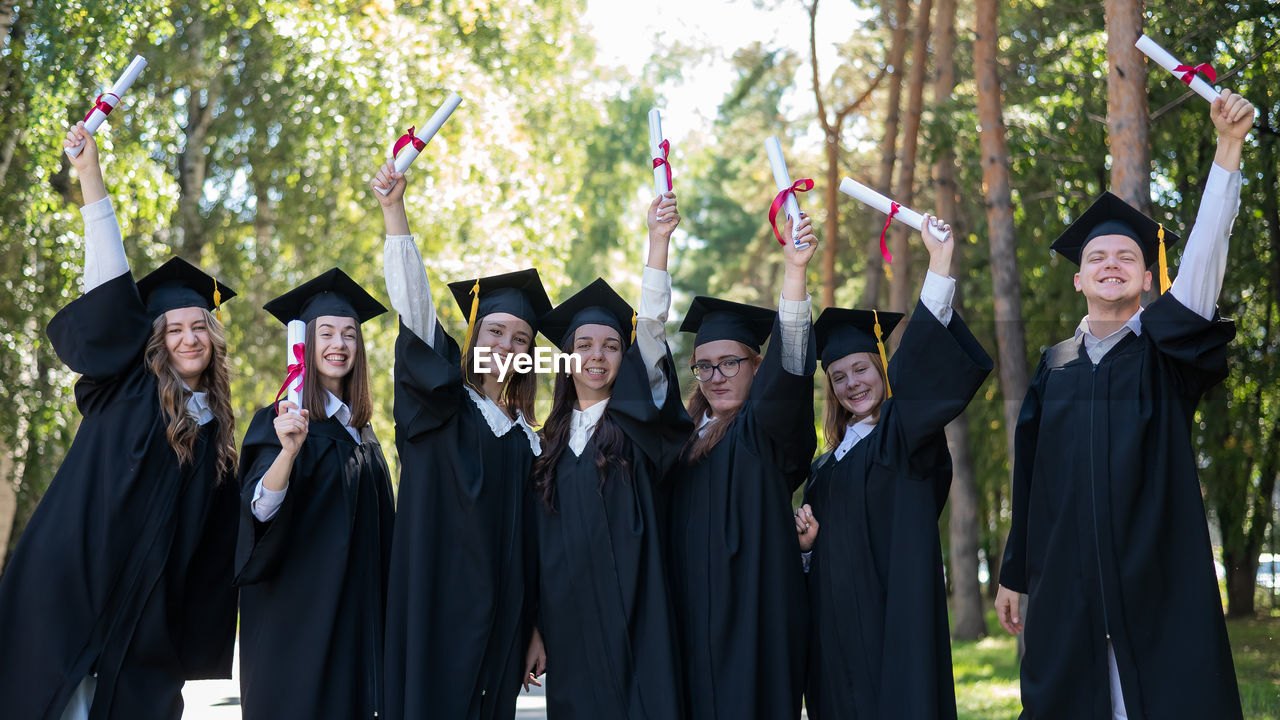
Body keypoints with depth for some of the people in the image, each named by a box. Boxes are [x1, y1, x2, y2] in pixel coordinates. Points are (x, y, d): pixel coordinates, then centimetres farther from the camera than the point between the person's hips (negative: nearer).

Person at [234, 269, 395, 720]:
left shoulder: (359, 429, 12)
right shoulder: (281, 420, -8)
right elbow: (260, 509, -21)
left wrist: (380, 610, 17)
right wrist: (288, 450, -38)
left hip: (354, 613, 7)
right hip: (297, 613, -6)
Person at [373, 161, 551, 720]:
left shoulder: (527, 440, 12)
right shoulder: (440, 406, 3)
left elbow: (534, 545, 12)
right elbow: (414, 306, -9)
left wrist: (536, 630, 7)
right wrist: (394, 210, -19)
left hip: (497, 618, 4)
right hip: (436, 606, -4)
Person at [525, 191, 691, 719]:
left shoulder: (637, 419, 3)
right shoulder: (552, 443, 11)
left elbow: (651, 330, -10)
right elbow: (539, 542, 11)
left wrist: (658, 241, -20)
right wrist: (534, 628, 6)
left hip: (633, 618, -3)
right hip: (570, 626, 3)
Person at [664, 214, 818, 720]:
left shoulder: (767, 428, -2)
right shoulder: (686, 437, 18)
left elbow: (788, 361, -15)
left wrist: (795, 269, -27)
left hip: (752, 614, -5)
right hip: (691, 613, 5)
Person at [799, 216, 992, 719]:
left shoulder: (904, 432, 0)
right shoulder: (827, 466, 18)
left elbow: (924, 362, -16)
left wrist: (939, 263, -24)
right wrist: (807, 540, 0)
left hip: (895, 615, -6)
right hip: (838, 619, 6)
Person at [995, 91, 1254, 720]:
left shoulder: (1167, 349, 5)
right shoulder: (1055, 368, 12)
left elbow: (1205, 251, -10)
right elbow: (1029, 480, 13)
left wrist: (1228, 146, -21)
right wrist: (1014, 574, 13)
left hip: (1157, 583, -2)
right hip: (1065, 588, 3)